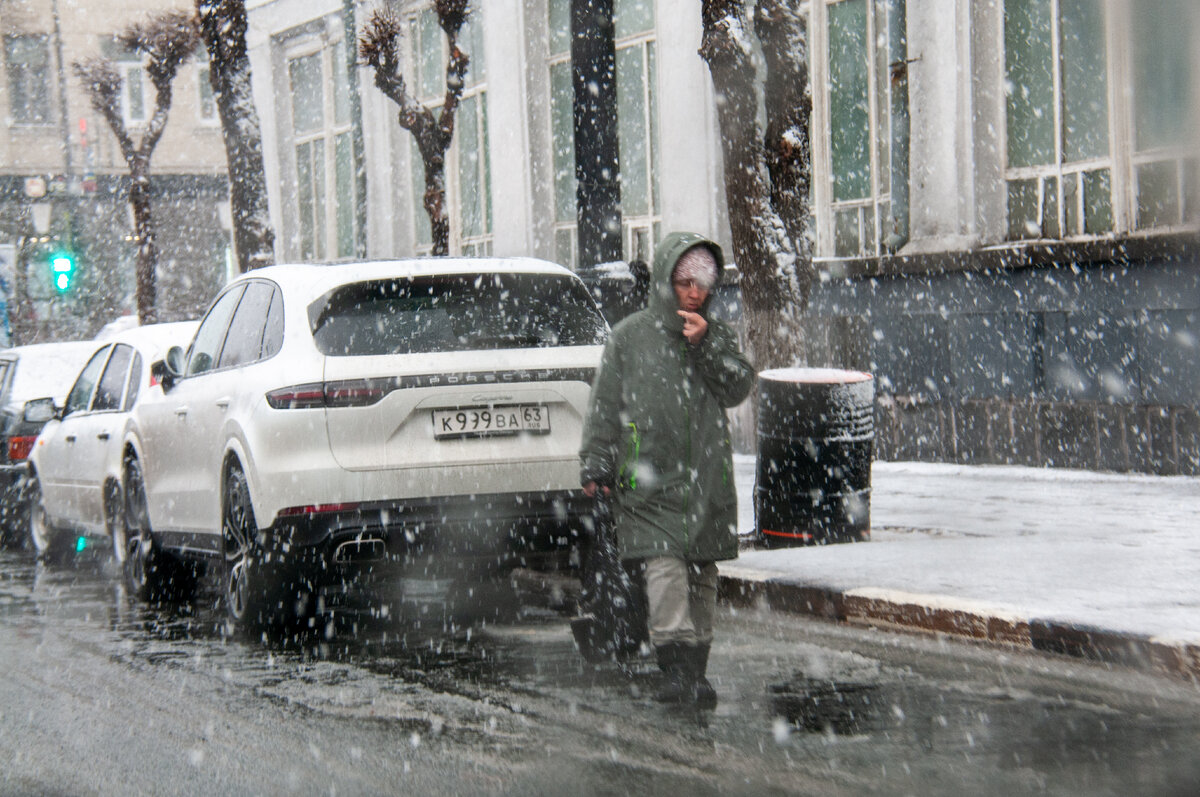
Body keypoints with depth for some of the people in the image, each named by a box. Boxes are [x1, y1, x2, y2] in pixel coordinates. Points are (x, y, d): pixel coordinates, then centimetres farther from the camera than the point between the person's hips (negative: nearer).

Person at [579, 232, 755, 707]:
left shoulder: (718, 337, 13)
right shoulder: (631, 336, 5)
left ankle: (695, 671, 12)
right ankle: (676, 666, -24)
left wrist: (706, 346, -11)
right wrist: (595, 464, 1)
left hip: (707, 480, 3)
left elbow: (737, 389, 1)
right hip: (649, 480, -3)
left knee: (701, 577, 6)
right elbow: (604, 405, 6)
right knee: (664, 567, -17)